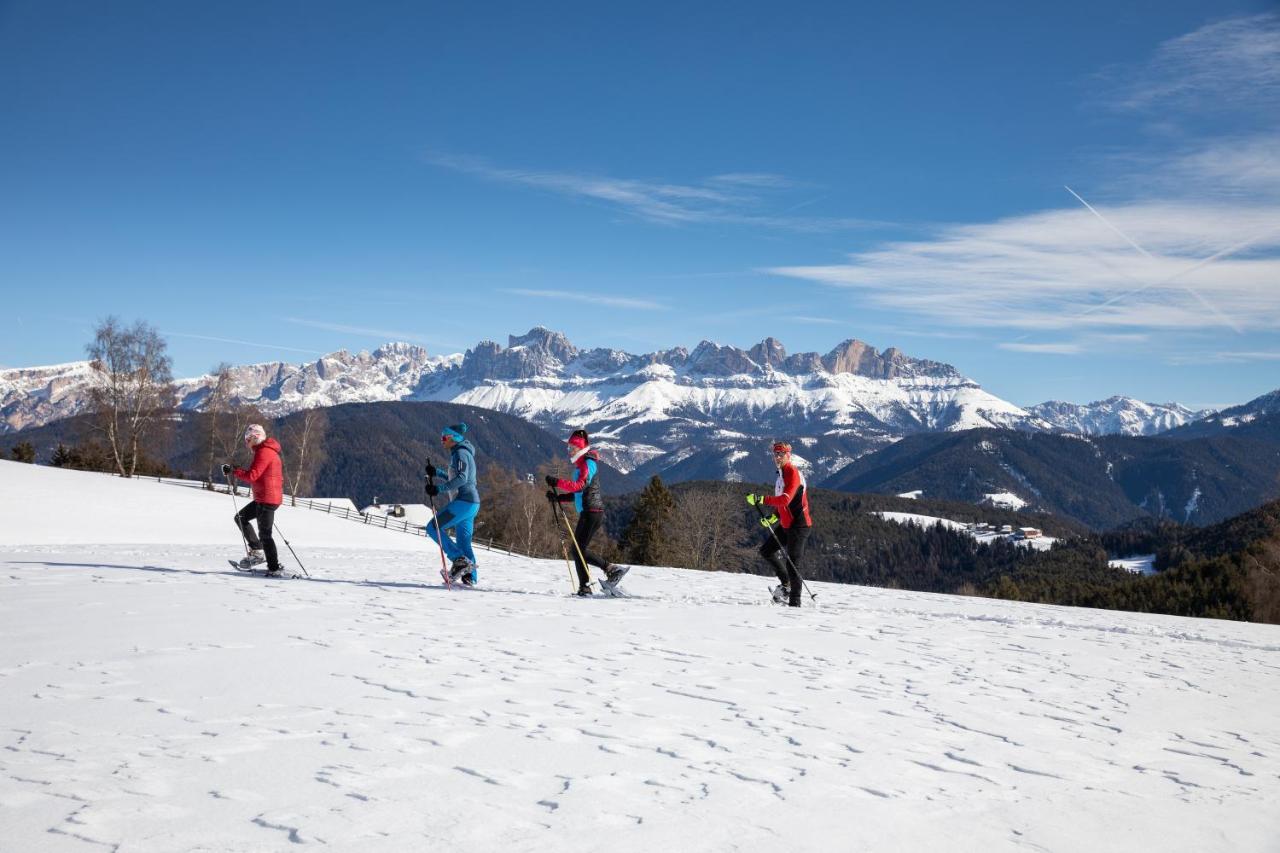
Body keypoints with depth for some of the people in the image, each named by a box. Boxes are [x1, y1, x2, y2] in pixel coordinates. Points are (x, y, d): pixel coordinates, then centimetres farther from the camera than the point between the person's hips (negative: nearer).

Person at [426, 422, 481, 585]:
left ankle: (460, 560, -14)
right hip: (472, 503, 10)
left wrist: (439, 489, -23)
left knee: (433, 527, -8)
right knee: (463, 542, 10)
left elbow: (461, 478, -22)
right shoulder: (461, 452, 20)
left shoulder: (460, 453, -10)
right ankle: (471, 577, 7)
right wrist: (436, 472, 22)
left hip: (463, 501, -10)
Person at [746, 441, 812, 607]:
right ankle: (786, 583, 23)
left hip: (798, 525, -10)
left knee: (792, 562, -7)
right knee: (766, 550, 14)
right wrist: (774, 516, 12)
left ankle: (795, 602, 0)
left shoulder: (793, 473, -16)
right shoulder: (781, 474, 14)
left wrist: (762, 500, -36)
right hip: (786, 525, 10)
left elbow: (785, 499, -30)